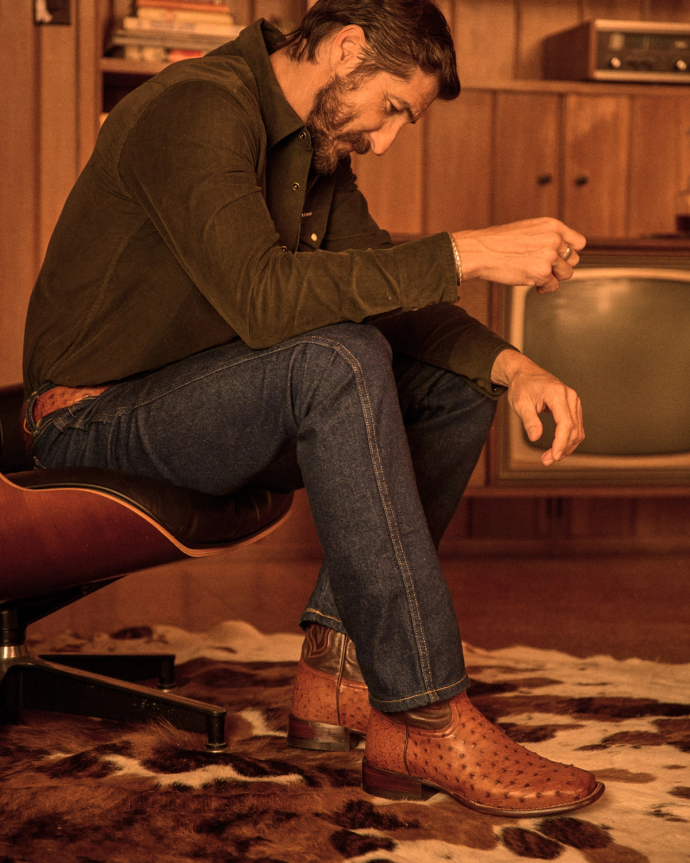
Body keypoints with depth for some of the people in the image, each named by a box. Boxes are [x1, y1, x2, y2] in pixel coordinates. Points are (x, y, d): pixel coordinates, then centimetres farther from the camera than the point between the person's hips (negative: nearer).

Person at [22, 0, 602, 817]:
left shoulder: (317, 151, 10)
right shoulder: (196, 108, -19)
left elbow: (392, 298, 7)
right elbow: (262, 298, -35)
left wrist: (514, 366, -11)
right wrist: (463, 253, -34)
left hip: (205, 405, 9)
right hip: (95, 417, -9)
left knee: (458, 388, 0)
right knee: (340, 360, -34)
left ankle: (338, 663, -9)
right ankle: (428, 719, -30)